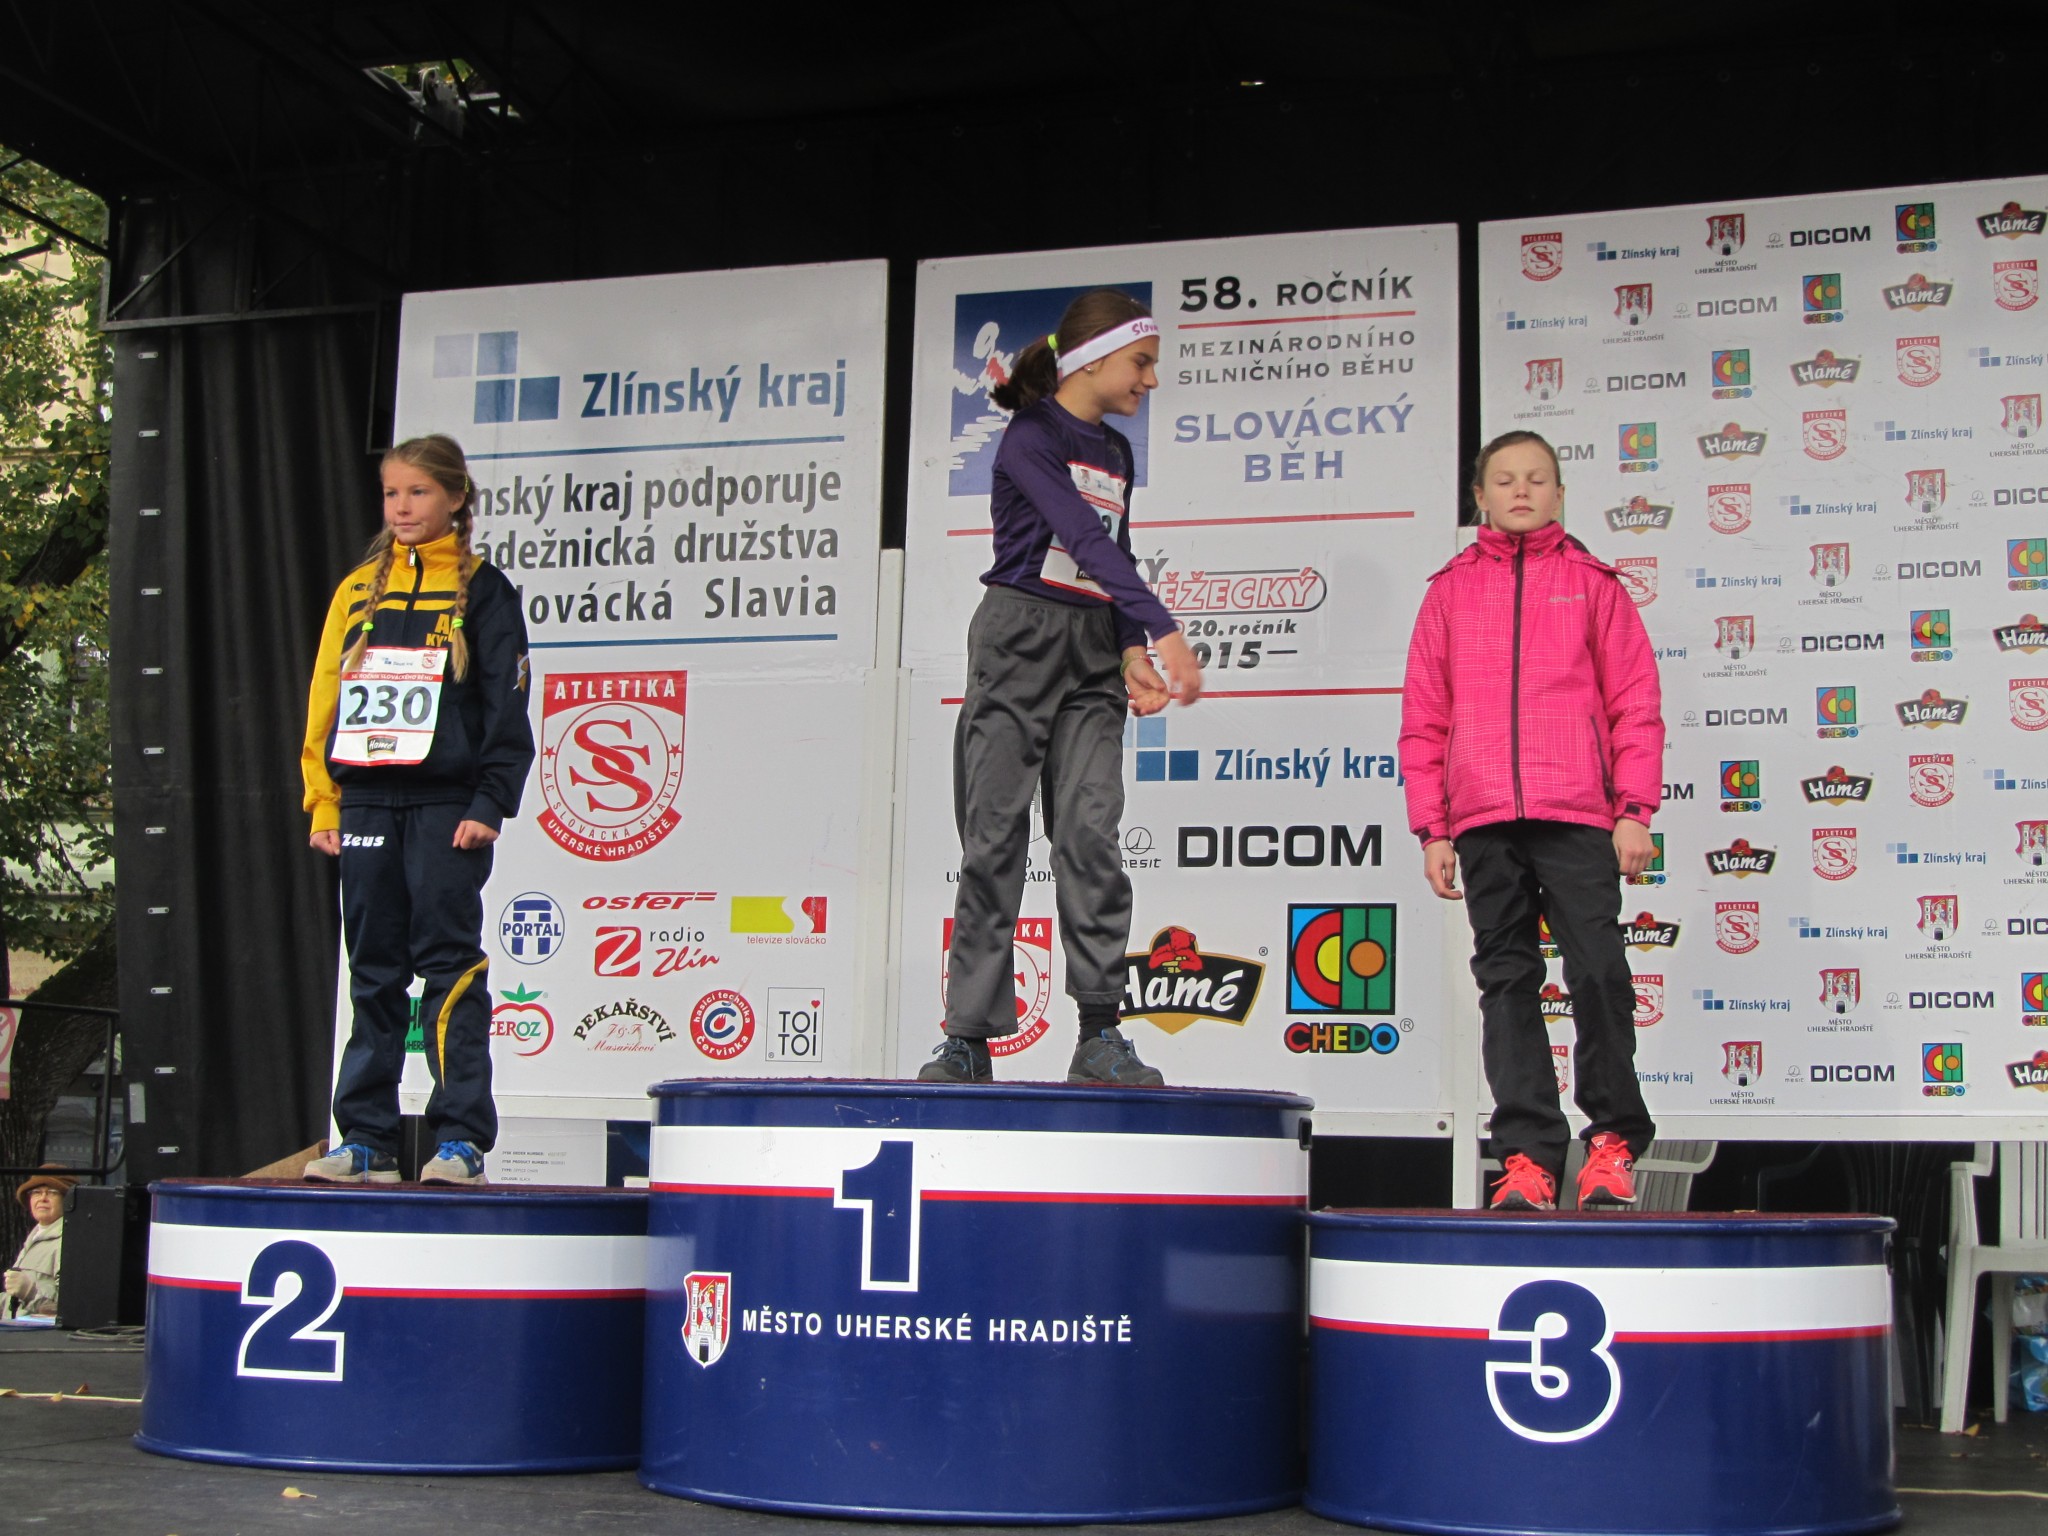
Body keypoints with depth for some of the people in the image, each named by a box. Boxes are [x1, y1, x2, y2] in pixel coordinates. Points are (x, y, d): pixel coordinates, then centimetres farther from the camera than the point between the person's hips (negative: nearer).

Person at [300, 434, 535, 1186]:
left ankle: (462, 1141, -2)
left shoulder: (481, 590, 3)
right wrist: (322, 801, 7)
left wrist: (490, 804, -9)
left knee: (449, 967, -5)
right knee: (374, 974, 7)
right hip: (367, 804, 4)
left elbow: (506, 707, -1)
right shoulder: (357, 590, 15)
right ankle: (366, 1139, 13)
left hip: (446, 806, -4)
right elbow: (324, 700, 15)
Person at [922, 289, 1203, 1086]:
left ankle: (1099, 1036, -9)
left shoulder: (1115, 453, 17)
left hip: (1093, 654, 6)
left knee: (1091, 828, -8)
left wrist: (1132, 651, -1)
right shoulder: (1030, 436, -7)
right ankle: (968, 1036, 0)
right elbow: (1085, 539, -20)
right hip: (1019, 639, -6)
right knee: (995, 834, -5)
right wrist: (1163, 631, -29)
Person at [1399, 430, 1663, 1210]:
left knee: (1598, 970, -8)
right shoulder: (1451, 590, 15)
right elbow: (1424, 716, 13)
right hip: (1484, 822, 2)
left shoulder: (1591, 582, 12)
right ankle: (1528, 1153, 6)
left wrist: (1635, 809, -3)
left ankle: (1613, 1141, 7)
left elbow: (1635, 701, 7)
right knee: (1507, 982, 2)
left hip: (1577, 816, -2)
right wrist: (1431, 828, 6)